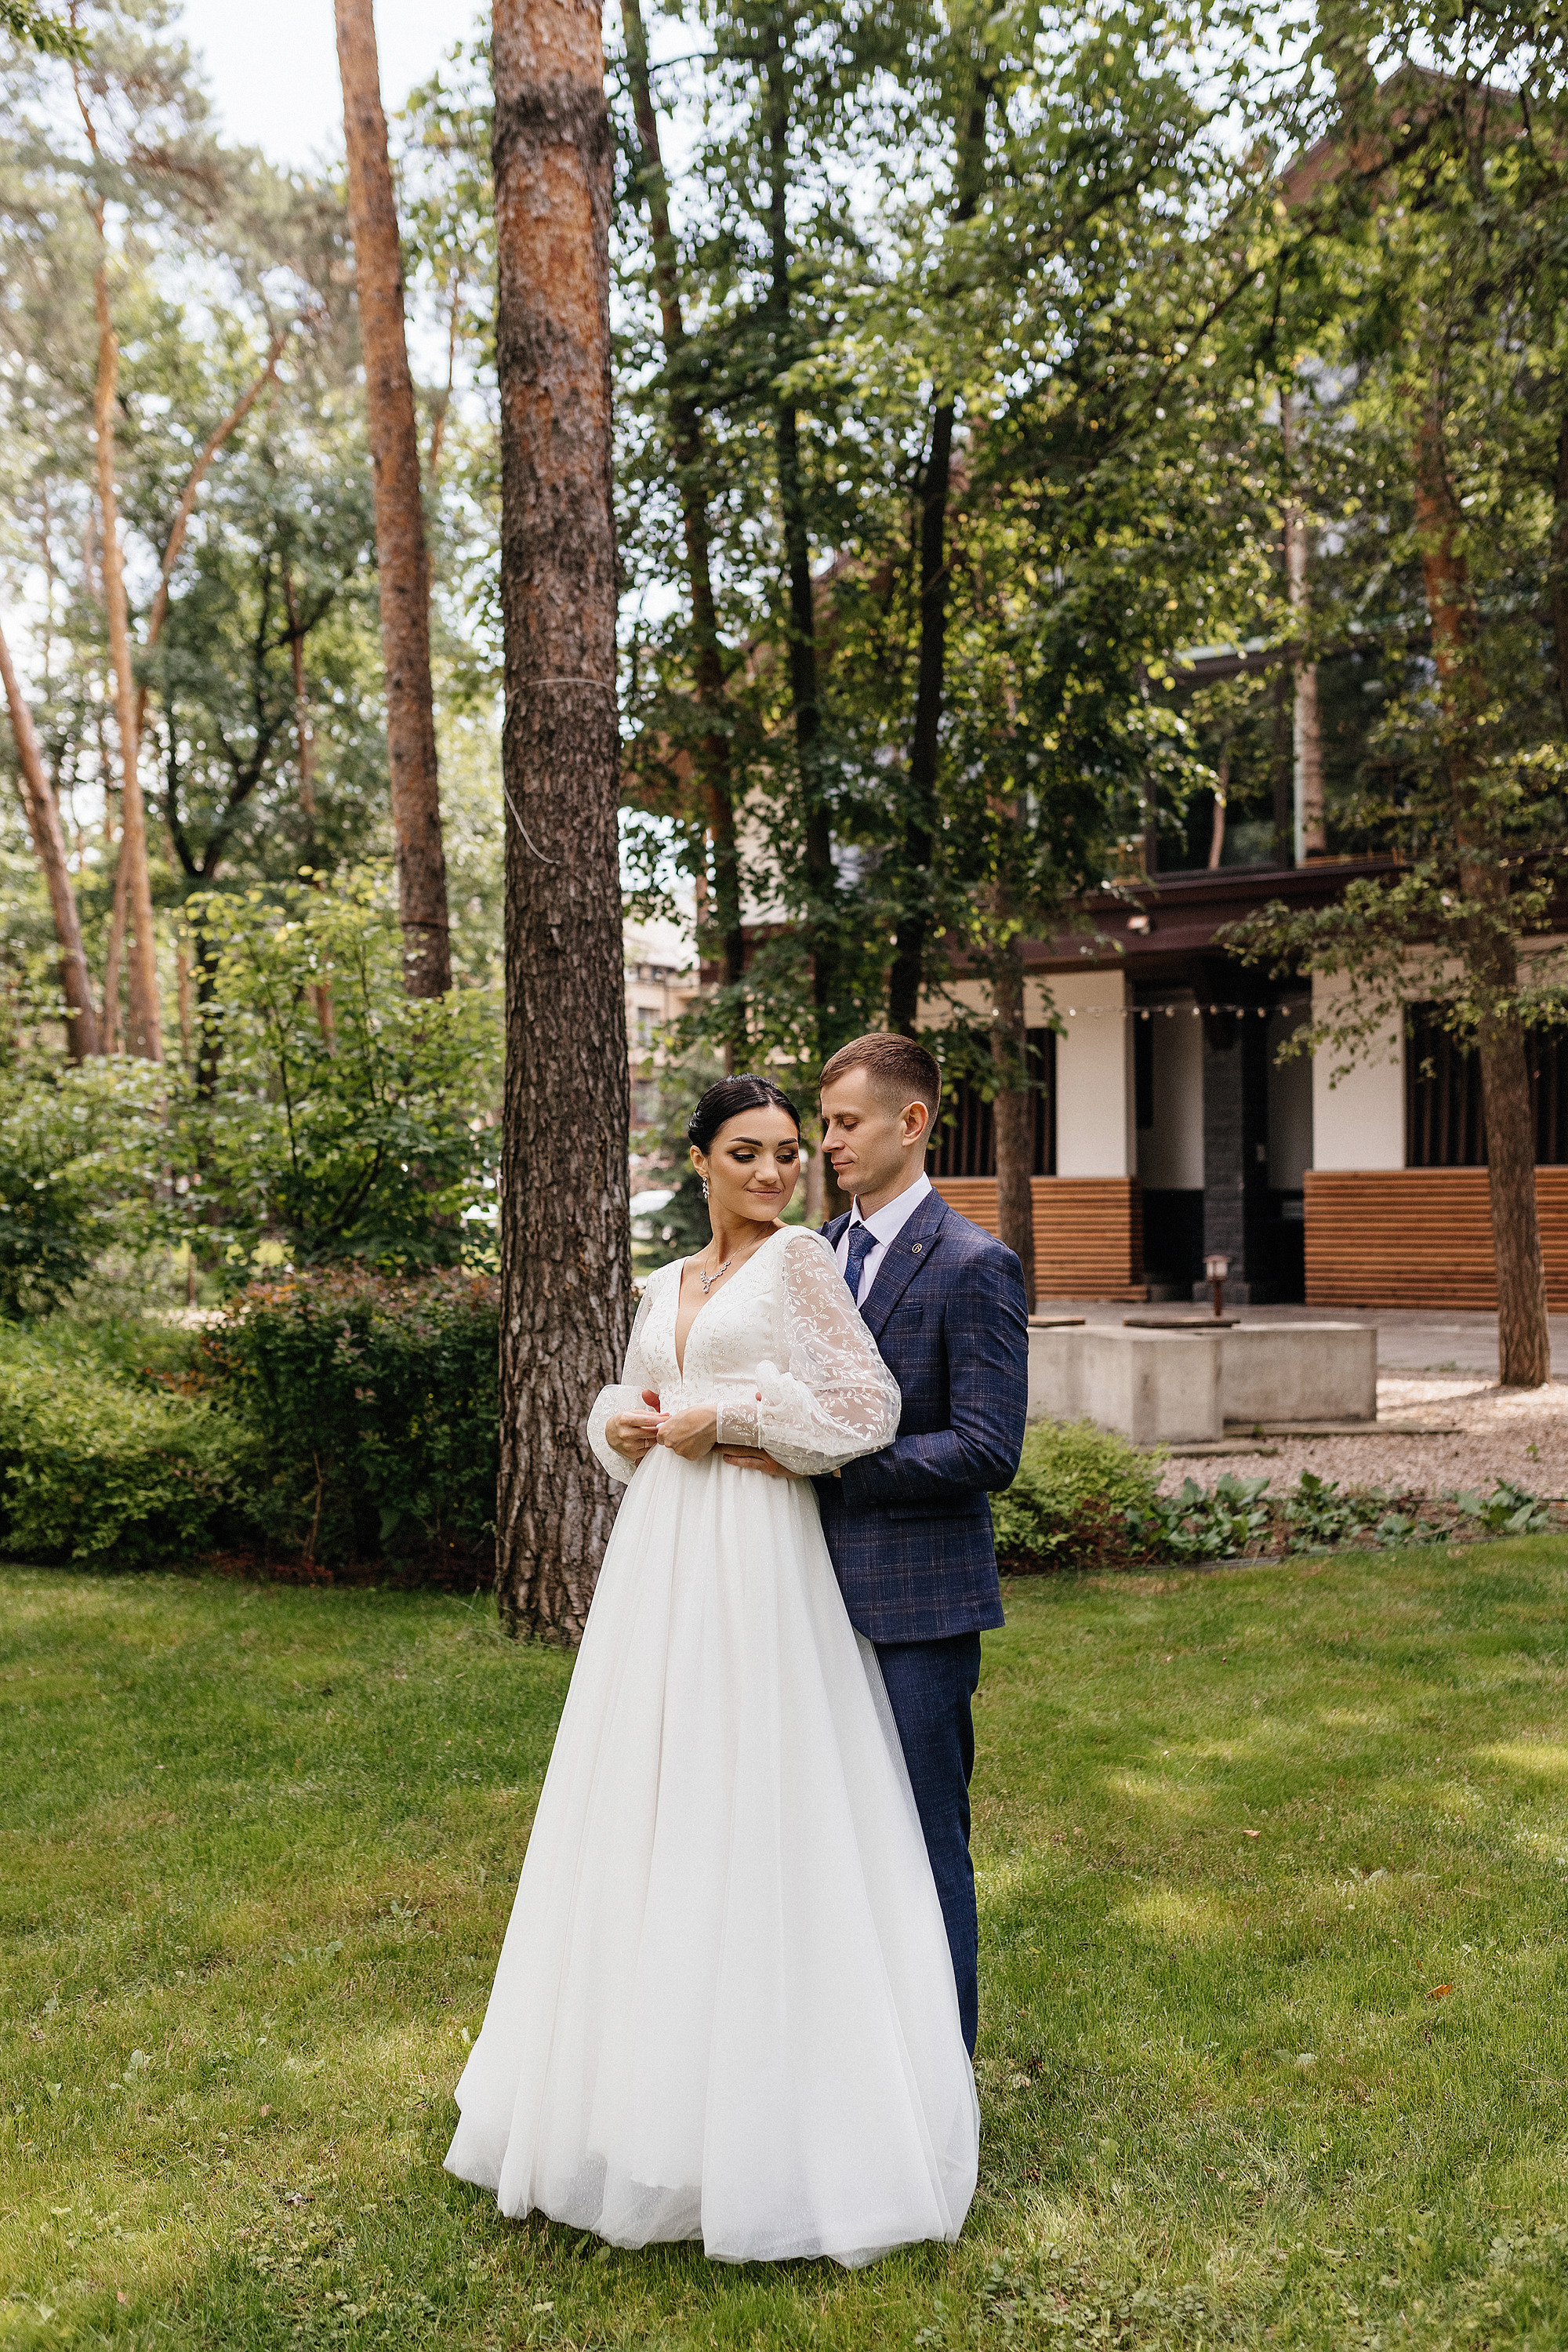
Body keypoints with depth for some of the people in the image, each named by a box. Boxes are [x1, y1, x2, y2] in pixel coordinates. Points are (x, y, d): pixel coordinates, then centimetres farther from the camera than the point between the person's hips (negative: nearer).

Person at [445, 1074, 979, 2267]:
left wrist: (728, 1419, -12)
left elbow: (868, 1405, -11)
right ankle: (655, 2082, 27)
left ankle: (769, 2113, 12)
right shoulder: (666, 1289, 15)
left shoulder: (800, 1258, -4)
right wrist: (624, 1426, 2)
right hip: (659, 1560, 7)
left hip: (759, 1561, -7)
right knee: (656, 1805, 12)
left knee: (754, 1810, -3)